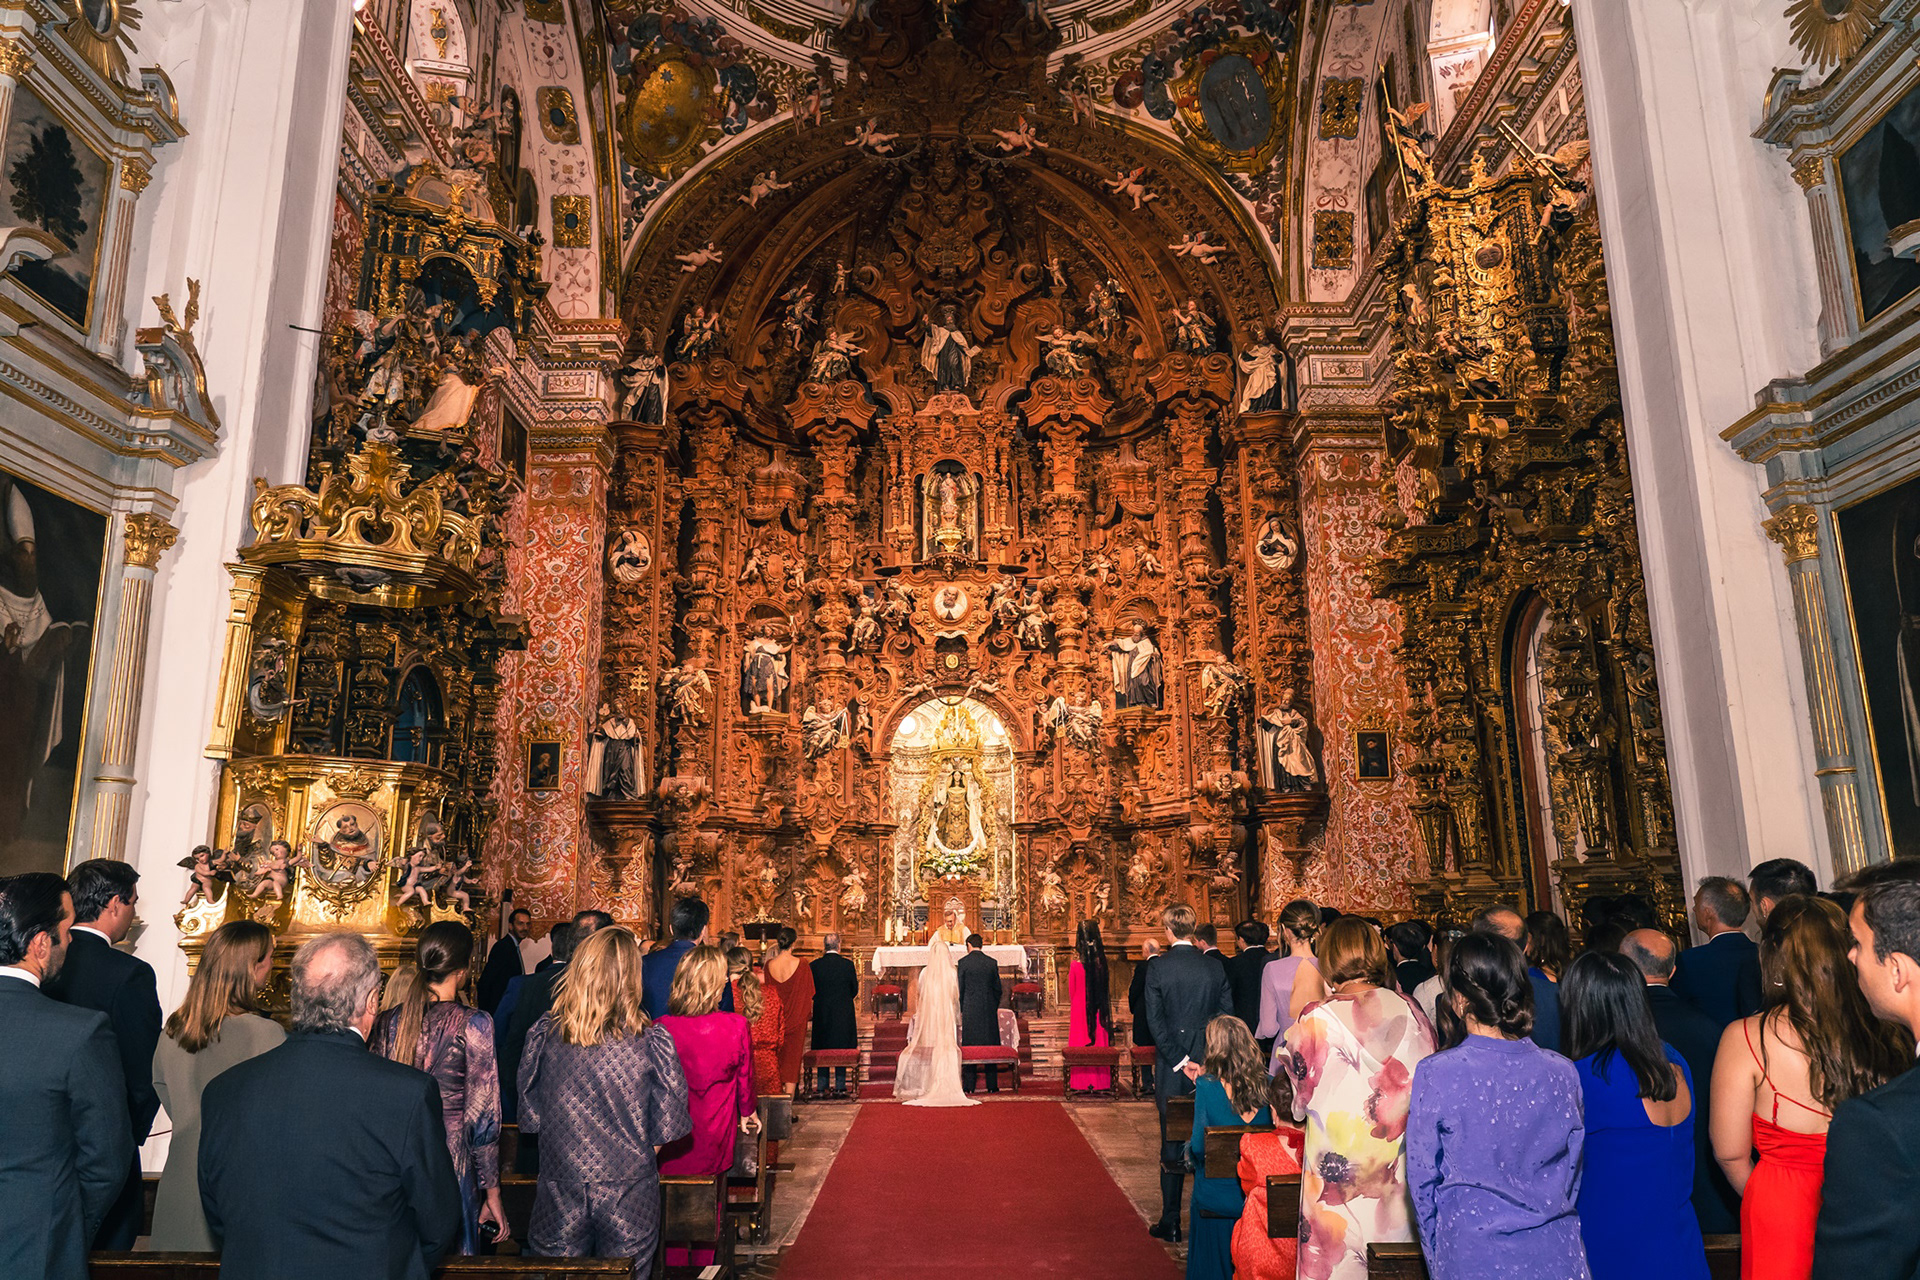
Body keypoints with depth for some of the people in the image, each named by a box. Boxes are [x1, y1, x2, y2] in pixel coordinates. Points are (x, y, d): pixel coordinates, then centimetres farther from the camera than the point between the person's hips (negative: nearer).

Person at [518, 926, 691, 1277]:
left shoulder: (544, 1033, -9)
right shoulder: (652, 1041, -15)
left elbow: (530, 1116, 2)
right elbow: (667, 1128, -9)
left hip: (559, 1193, 2)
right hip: (629, 1194, -1)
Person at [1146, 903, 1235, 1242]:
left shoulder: (1157, 967, -8)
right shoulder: (1215, 968, 0)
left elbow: (1155, 1019, -12)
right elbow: (1228, 1016, 1)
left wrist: (1177, 1059, -9)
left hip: (1172, 1068, -2)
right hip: (1210, 1063, 2)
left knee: (1172, 1144, 6)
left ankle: (1170, 1222, 12)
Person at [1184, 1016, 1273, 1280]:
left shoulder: (1209, 1087, -19)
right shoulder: (1267, 1084, -8)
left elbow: (1199, 1147, -18)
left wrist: (1188, 1148, 7)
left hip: (1215, 1196, -3)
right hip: (1256, 1196, 4)